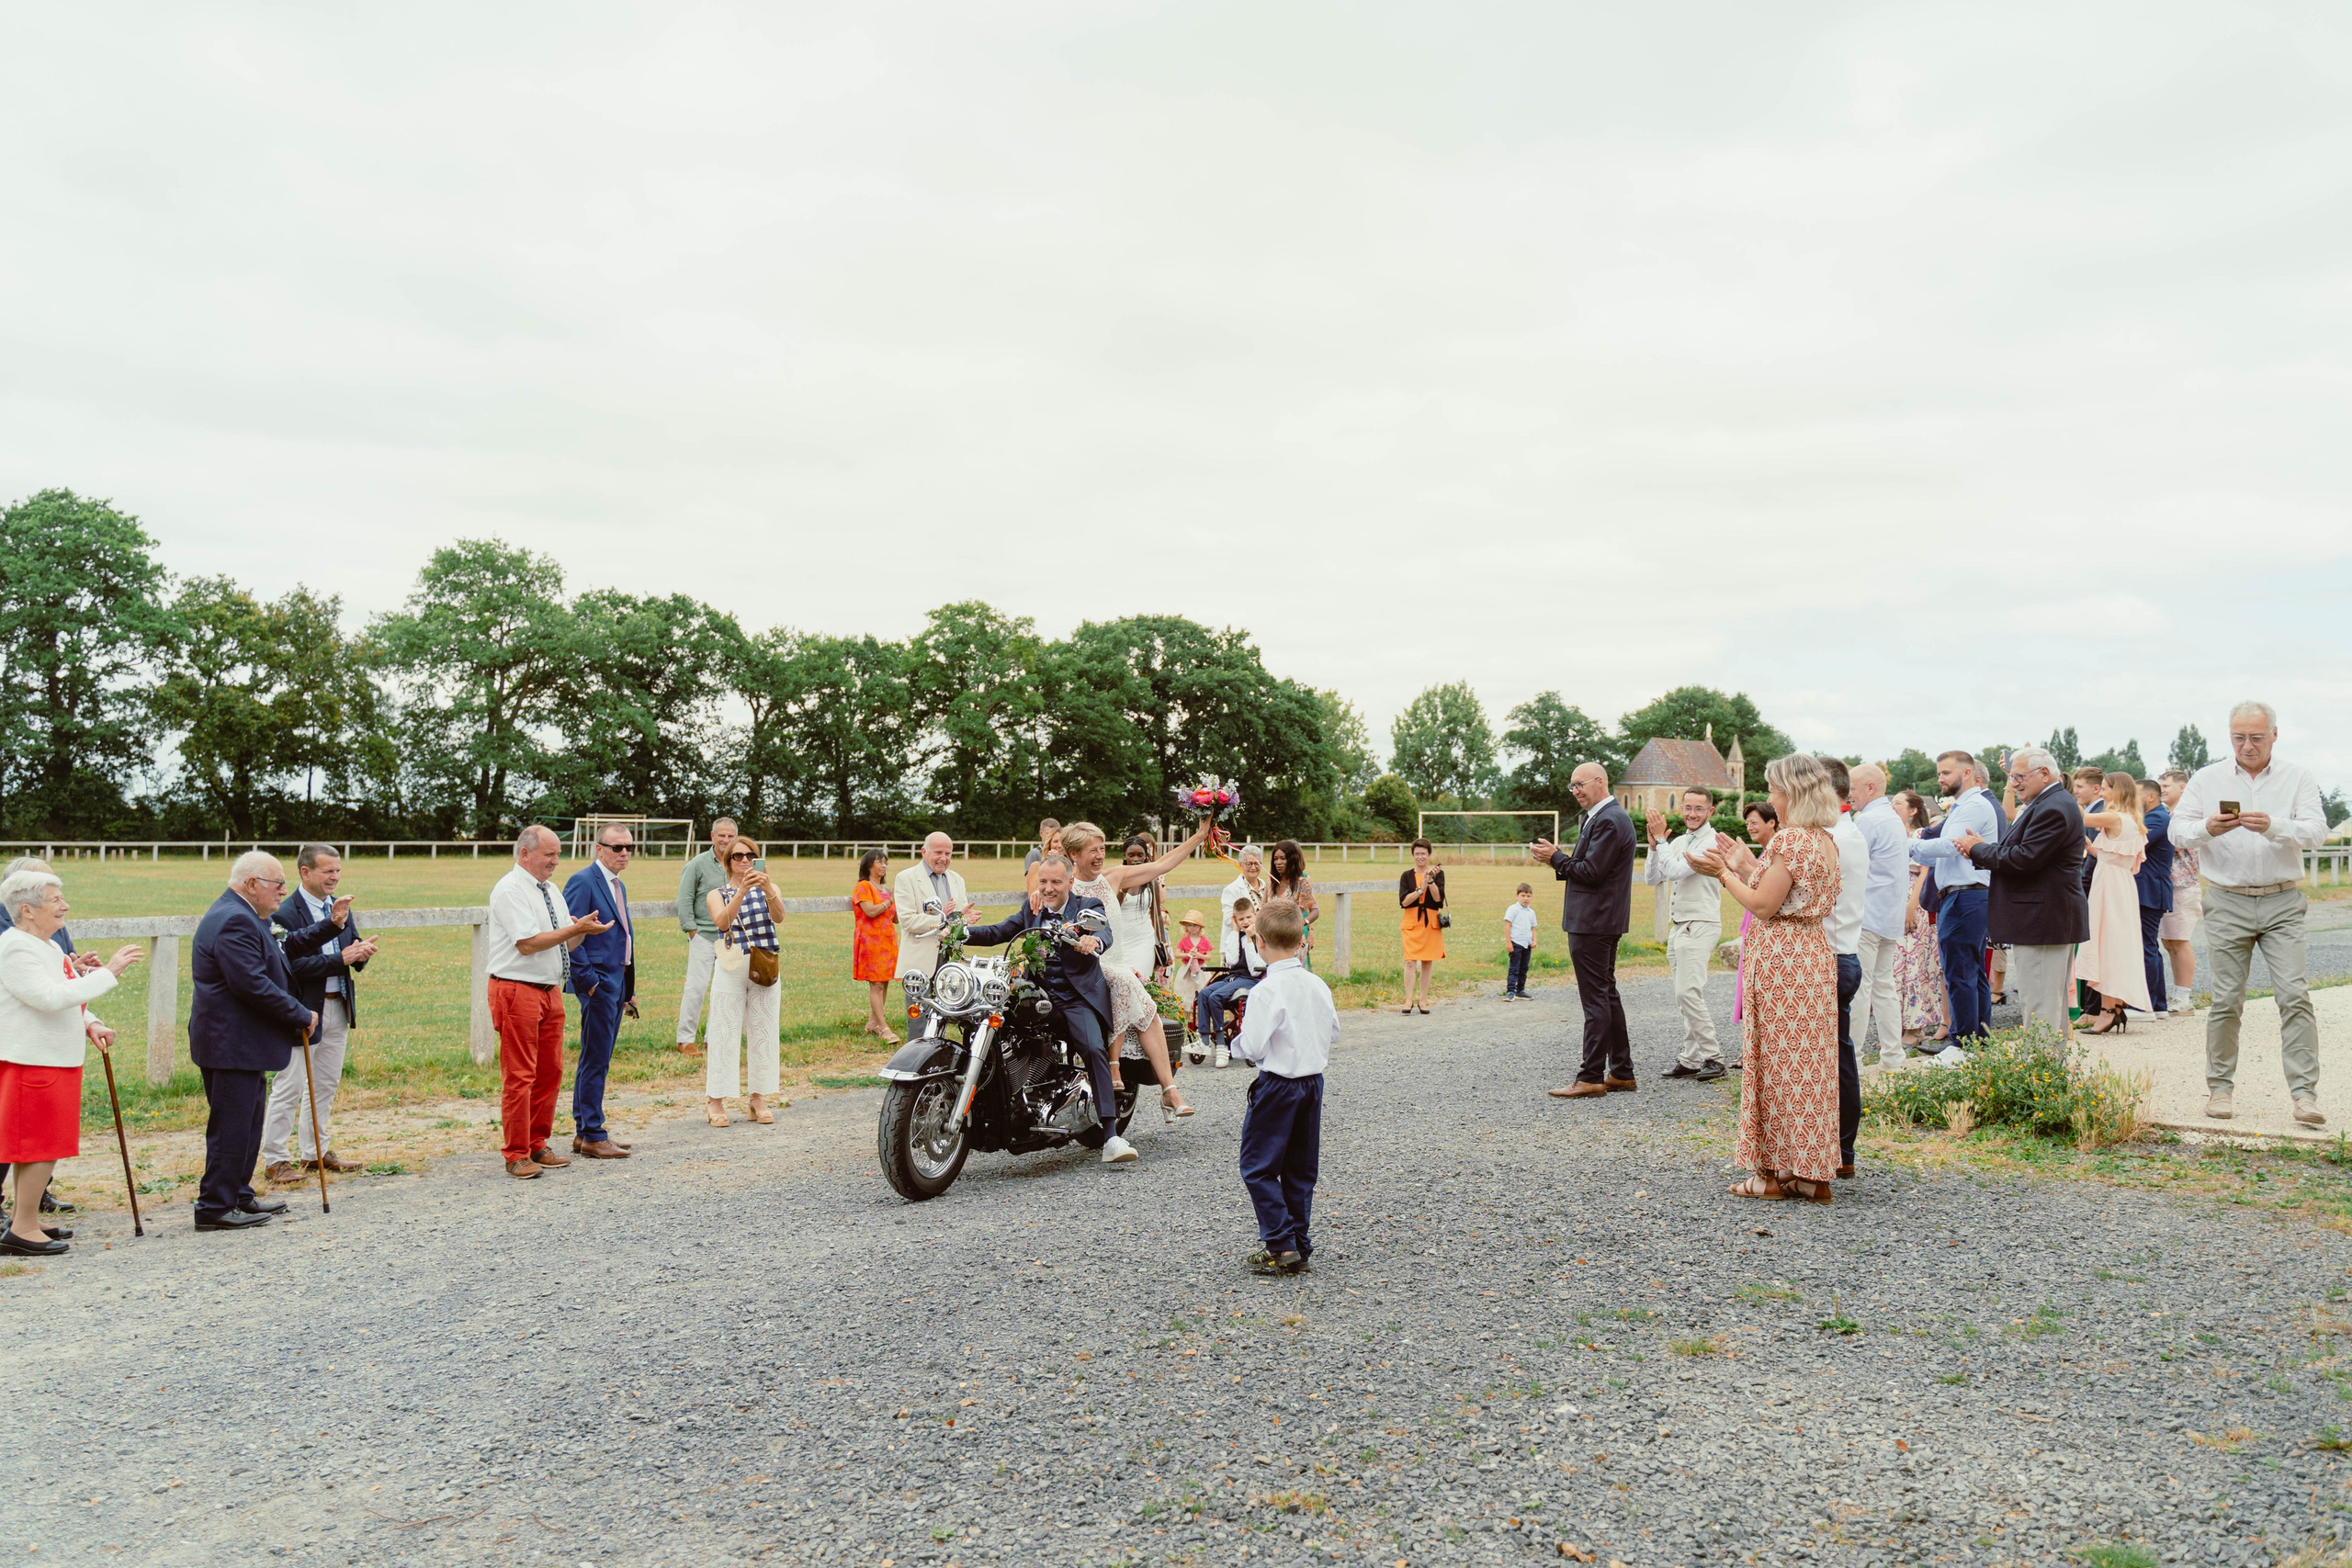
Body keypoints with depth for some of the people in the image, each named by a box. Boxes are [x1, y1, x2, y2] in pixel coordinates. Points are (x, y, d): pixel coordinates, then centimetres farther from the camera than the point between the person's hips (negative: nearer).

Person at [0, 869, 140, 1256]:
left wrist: (90, 1025, 6)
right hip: (32, 1061, -10)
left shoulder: (46, 946, 15)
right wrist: (108, 971, -26)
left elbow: (66, 996, 23)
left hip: (55, 1058, 10)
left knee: (39, 1144, 15)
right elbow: (50, 997, -27)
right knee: (41, 1144, -6)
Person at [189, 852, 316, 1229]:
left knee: (246, 1122, 18)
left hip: (239, 1042, 11)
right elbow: (253, 984, -26)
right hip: (232, 1044, -11)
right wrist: (302, 1016, -17)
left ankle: (239, 1196, 28)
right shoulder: (234, 921, -20)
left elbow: (261, 974, 23)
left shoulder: (239, 915, 16)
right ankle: (214, 1208, 3)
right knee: (230, 1127, -4)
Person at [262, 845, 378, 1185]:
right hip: (302, 1010, -8)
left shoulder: (341, 907, 12)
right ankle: (275, 1159, 6)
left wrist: (360, 951, -10)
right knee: (289, 1086, -2)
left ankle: (316, 1151, 26)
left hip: (338, 1007, 8)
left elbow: (353, 944, 13)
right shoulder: (285, 913, -13)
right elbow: (295, 964, -21)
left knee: (326, 1084, 15)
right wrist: (341, 959, -24)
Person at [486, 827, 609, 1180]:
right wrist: (576, 928, -18)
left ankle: (537, 1146, 22)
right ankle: (516, 1156, 3)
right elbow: (528, 943, -19)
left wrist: (583, 929, -5)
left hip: (550, 991, 9)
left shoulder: (550, 890, 16)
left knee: (550, 1072, 11)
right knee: (519, 1076, -4)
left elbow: (565, 942, 16)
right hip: (517, 990, -9)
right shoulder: (510, 890, -11)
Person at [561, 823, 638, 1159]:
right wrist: (588, 980, -18)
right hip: (598, 983, -9)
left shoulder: (619, 886, 17)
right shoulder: (583, 881, -12)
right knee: (595, 1061, -5)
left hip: (617, 984, 9)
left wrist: (629, 988, 19)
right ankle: (592, 1137, 1)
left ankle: (584, 1132, 22)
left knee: (597, 1060, 14)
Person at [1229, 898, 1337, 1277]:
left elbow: (1252, 1047, -21)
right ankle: (1299, 1246, 19)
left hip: (1277, 1086, -7)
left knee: (1259, 1167, 3)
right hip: (1313, 1081, 7)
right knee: (1301, 1169, 14)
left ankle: (1281, 1246, -1)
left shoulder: (1267, 991, -19)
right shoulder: (1318, 986, 1)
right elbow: (1332, 1030, 14)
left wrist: (1238, 1040, -1)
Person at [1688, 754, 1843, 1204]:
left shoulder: (1790, 839, -16)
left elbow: (1763, 906, -17)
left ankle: (1779, 1173, 5)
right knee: (1808, 1063, 12)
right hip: (1815, 954, 9)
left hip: (1781, 962, -9)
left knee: (1780, 1062, -2)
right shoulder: (1825, 841, 12)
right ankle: (1810, 1173, 17)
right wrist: (1746, 866, 16)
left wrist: (1723, 873, -4)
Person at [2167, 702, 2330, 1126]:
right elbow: (2178, 830, 2)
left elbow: (2315, 832, -9)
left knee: (2295, 995, -7)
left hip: (2282, 903, 0)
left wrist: (2273, 826, -28)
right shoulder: (2207, 779, 7)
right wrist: (2207, 828, -20)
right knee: (2226, 1000, 2)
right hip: (2228, 903, 1)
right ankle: (2220, 1087, 12)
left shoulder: (2298, 779, 4)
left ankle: (2305, 1093, -4)